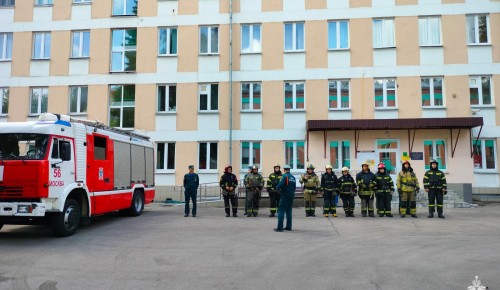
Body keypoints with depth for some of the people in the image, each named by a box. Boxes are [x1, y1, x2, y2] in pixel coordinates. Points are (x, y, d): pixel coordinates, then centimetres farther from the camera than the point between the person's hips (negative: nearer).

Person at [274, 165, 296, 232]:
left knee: (281, 211, -4)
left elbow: (280, 185, -20)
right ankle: (289, 227, 18)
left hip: (285, 196, -7)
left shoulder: (285, 176, -12)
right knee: (289, 211, 15)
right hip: (291, 195, 7)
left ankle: (280, 227, -7)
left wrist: (277, 188, -1)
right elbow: (294, 187, 13)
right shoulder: (293, 177, 9)